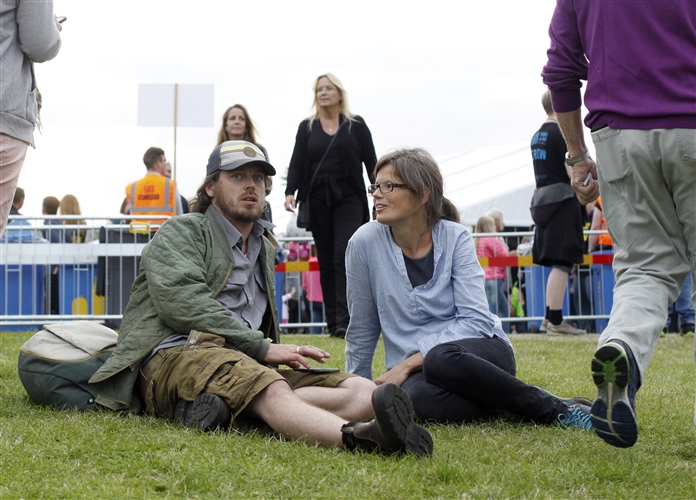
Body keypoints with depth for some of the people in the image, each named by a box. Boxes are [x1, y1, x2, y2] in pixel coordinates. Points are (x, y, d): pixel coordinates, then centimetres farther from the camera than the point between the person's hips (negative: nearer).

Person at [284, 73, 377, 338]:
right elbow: (296, 163, 8)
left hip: (349, 199, -2)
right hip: (317, 200, 2)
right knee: (326, 262, 3)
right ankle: (333, 323, 5)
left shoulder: (356, 125, 6)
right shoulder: (307, 127, 11)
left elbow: (371, 162, 7)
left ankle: (345, 320, -19)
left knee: (344, 256, -15)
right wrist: (290, 192, -8)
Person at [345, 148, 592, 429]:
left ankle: (555, 409, -24)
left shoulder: (455, 237, -3)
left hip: (481, 351, 0)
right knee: (418, 398, -38)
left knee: (442, 358, -38)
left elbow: (475, 319, -12)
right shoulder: (365, 242, -3)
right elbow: (362, 330, 8)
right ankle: (511, 413, -20)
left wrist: (408, 363, -20)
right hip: (415, 370, 0)